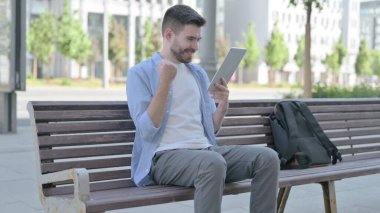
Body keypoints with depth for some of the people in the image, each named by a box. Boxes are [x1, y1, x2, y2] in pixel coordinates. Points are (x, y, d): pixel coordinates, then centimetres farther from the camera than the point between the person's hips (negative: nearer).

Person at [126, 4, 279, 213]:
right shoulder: (140, 73, 0)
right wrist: (165, 83, -17)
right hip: (165, 156, -6)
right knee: (213, 163, -38)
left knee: (267, 157, -16)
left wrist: (223, 104, -2)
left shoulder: (199, 73, 19)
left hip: (205, 150, 6)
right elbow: (147, 131, -11)